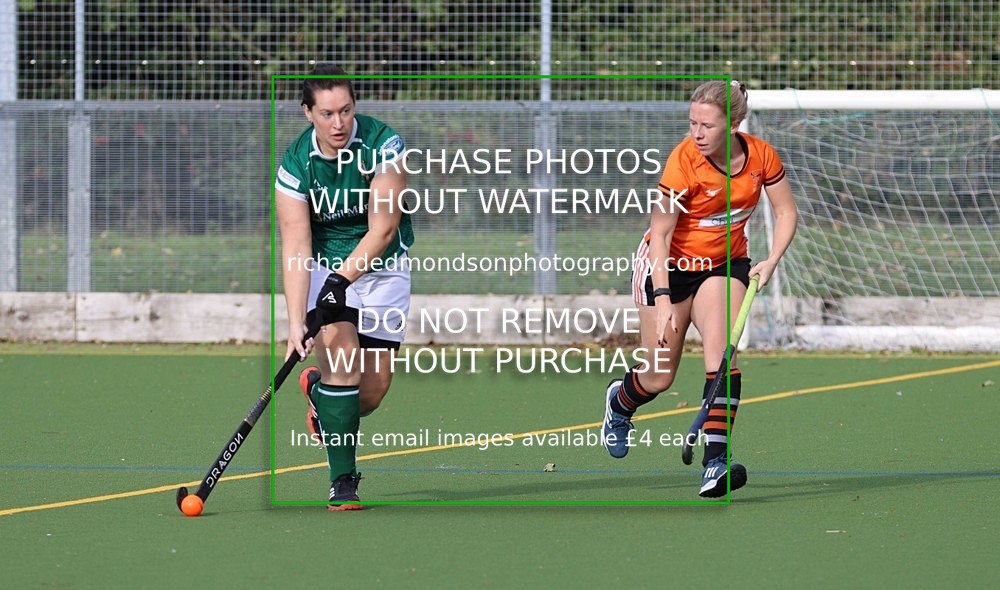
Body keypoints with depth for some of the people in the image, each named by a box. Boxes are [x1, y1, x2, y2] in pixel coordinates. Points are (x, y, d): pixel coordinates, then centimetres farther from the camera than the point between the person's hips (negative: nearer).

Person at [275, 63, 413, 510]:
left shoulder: (383, 145, -19)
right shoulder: (295, 164, -16)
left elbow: (383, 228, -21)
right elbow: (296, 245, -21)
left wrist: (344, 278, -33)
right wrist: (295, 320, -31)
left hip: (382, 266, 0)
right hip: (324, 265, 0)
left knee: (371, 393, -1)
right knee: (338, 346, -25)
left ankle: (317, 391, 37)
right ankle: (342, 481, -19)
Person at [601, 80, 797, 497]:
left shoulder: (760, 156, -13)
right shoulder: (683, 162, -24)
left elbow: (785, 212, 1)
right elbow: (660, 234, -21)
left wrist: (771, 262, -15)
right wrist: (662, 300, -26)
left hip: (726, 264, 3)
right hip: (670, 264, -3)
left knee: (722, 352, -22)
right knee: (659, 378, 4)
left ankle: (715, 462, -26)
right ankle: (619, 401, 41)